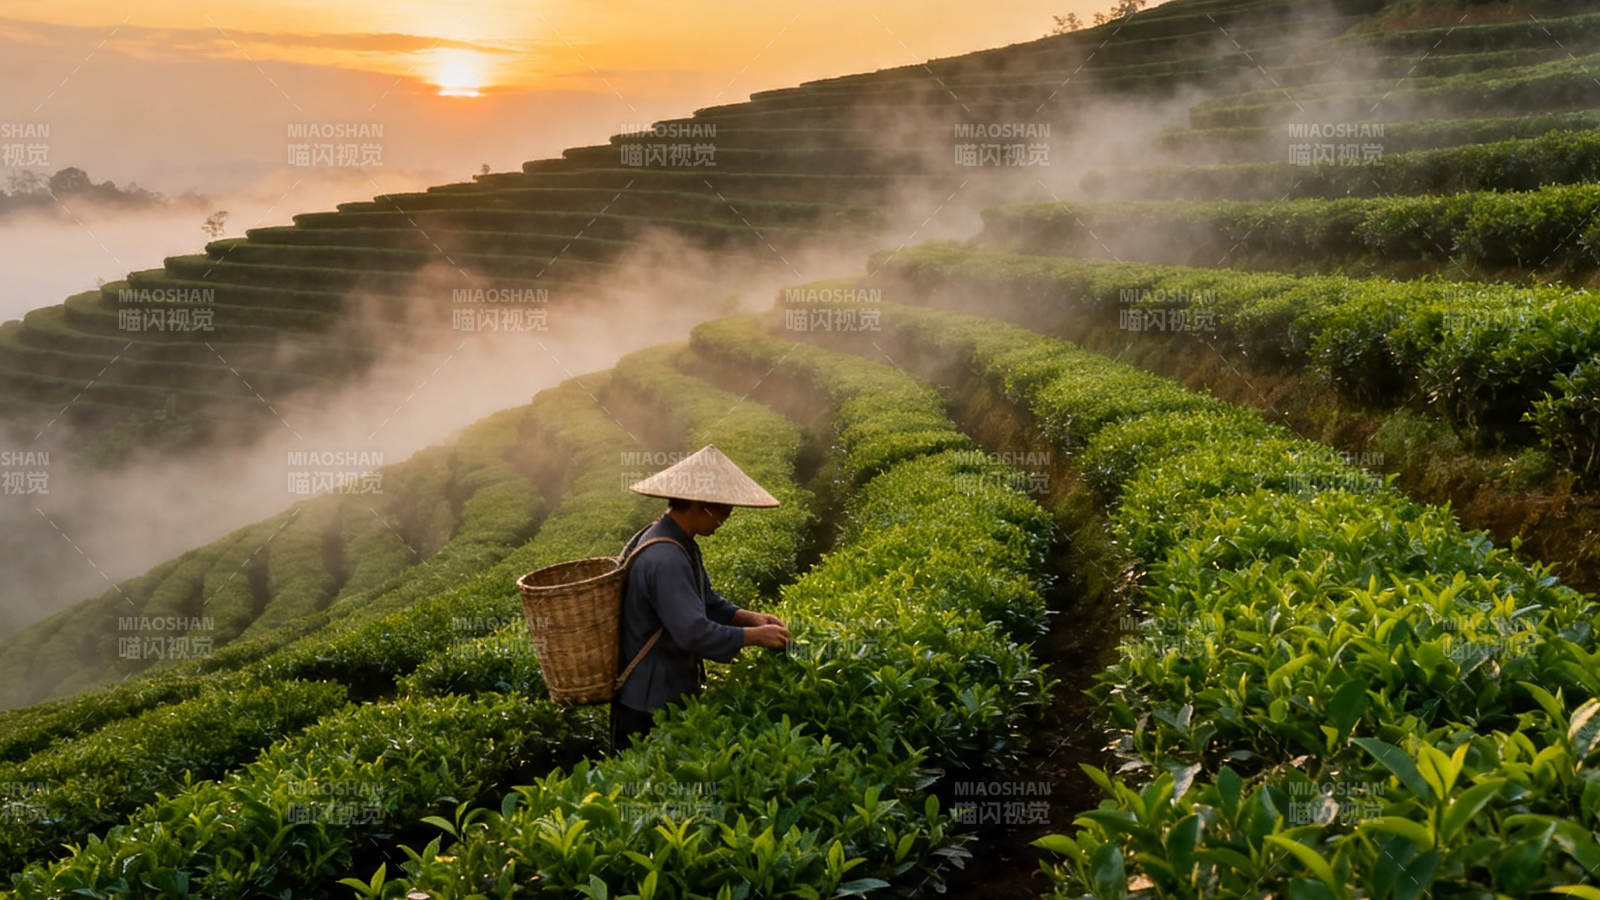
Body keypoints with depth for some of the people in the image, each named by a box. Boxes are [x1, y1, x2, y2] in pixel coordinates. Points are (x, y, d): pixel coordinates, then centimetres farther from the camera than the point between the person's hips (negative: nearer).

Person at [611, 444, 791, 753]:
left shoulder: (681, 544, 6)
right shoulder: (664, 560, -27)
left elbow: (707, 603, 15)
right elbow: (694, 632, -31)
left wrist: (749, 617, -1)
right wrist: (755, 636, -20)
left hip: (674, 693, 10)